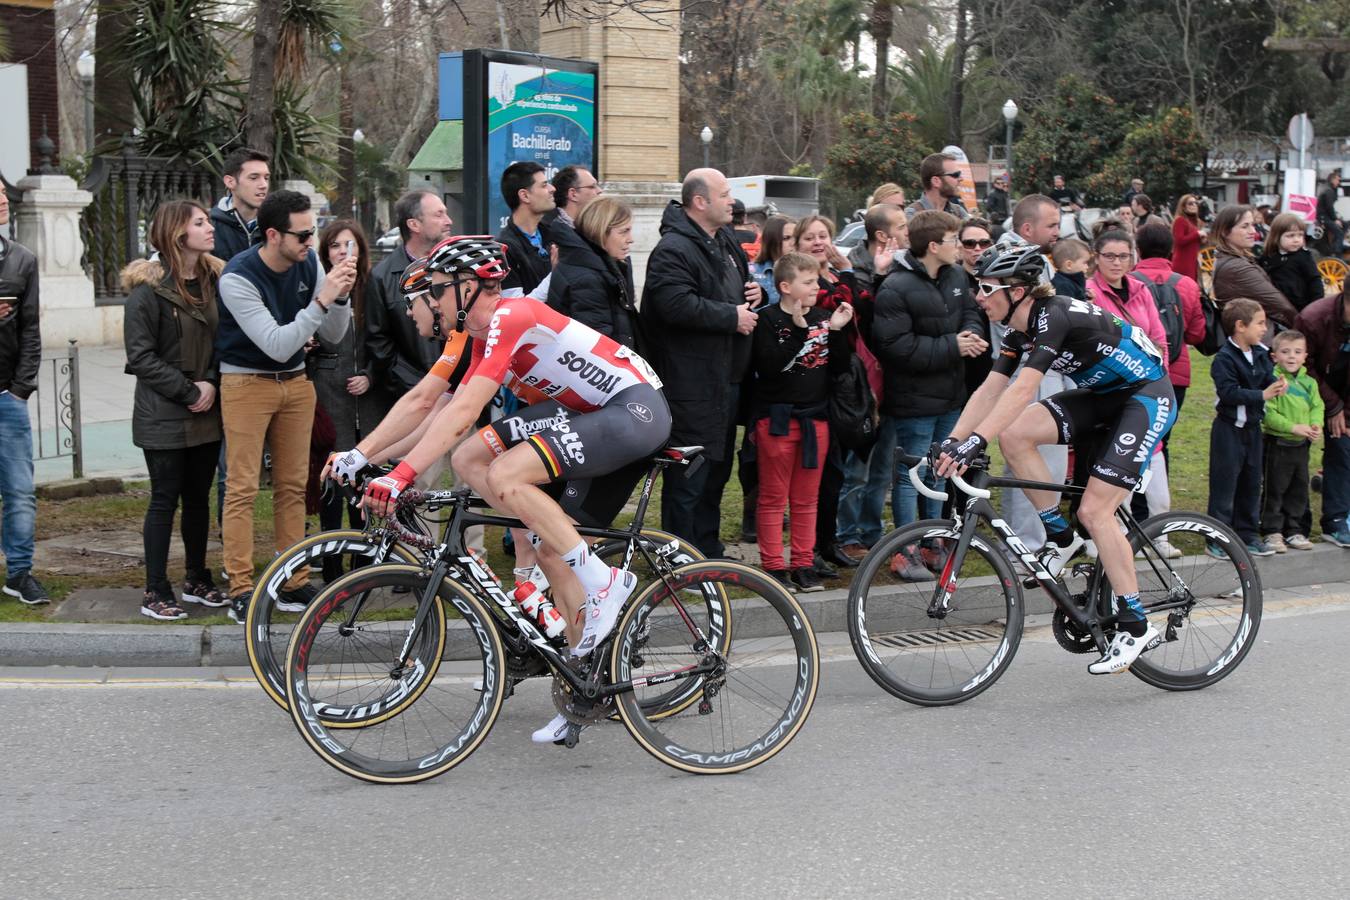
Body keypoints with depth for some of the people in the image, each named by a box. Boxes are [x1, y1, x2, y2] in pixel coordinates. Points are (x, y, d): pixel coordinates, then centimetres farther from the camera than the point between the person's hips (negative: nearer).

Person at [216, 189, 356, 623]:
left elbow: (333, 335, -1)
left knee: (293, 485, 9)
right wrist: (321, 300, -31)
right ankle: (241, 590, 1)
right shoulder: (238, 278, -22)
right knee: (242, 488, -4)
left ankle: (295, 584, 16)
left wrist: (341, 296, -20)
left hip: (295, 382, 5)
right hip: (246, 383, -5)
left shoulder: (309, 263, -6)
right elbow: (277, 345, -26)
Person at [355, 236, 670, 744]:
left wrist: (399, 476, -28)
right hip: (590, 415, 10)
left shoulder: (510, 317, -17)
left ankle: (605, 582, -13)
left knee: (504, 477, -24)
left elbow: (463, 412, -26)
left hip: (636, 410, -10)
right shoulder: (481, 332, 13)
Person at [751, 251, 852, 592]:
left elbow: (838, 367, 7)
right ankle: (774, 566, 8)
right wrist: (798, 329, -23)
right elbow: (768, 365, -20)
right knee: (773, 498, 2)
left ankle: (803, 564, 18)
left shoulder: (822, 318, 9)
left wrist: (836, 331, -8)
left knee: (806, 499, 11)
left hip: (815, 418, 5)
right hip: (777, 419, -5)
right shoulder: (768, 319, -8)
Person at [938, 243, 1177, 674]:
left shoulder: (1055, 316, -26)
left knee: (1094, 510, -16)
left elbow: (1023, 388, -37)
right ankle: (1062, 539, 1)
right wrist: (951, 442, -10)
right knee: (1013, 434, -14)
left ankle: (1136, 626, -5)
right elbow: (990, 390, -1)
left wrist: (975, 441, -44)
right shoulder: (1020, 329, 0)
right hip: (1103, 395, 8)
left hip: (1147, 396, -8)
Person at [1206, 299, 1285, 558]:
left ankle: (1248, 534, 22)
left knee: (1251, 483, 13)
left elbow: (1269, 378, 3)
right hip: (1229, 428, -8)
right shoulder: (1225, 358, -16)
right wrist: (1262, 395, -24)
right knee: (1225, 482, -3)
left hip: (1252, 428, 8)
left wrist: (1279, 386, -20)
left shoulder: (1261, 354, 8)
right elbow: (1228, 392, -24)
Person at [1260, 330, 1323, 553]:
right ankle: (1272, 532, 9)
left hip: (1301, 445, 7)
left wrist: (1316, 425, -10)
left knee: (1299, 489, 14)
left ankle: (1294, 531, 24)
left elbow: (1317, 407, 10)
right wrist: (1294, 427, -21)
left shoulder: (1309, 383, 6)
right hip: (1277, 444, -7)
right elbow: (1268, 413, -19)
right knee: (1274, 489, 1)